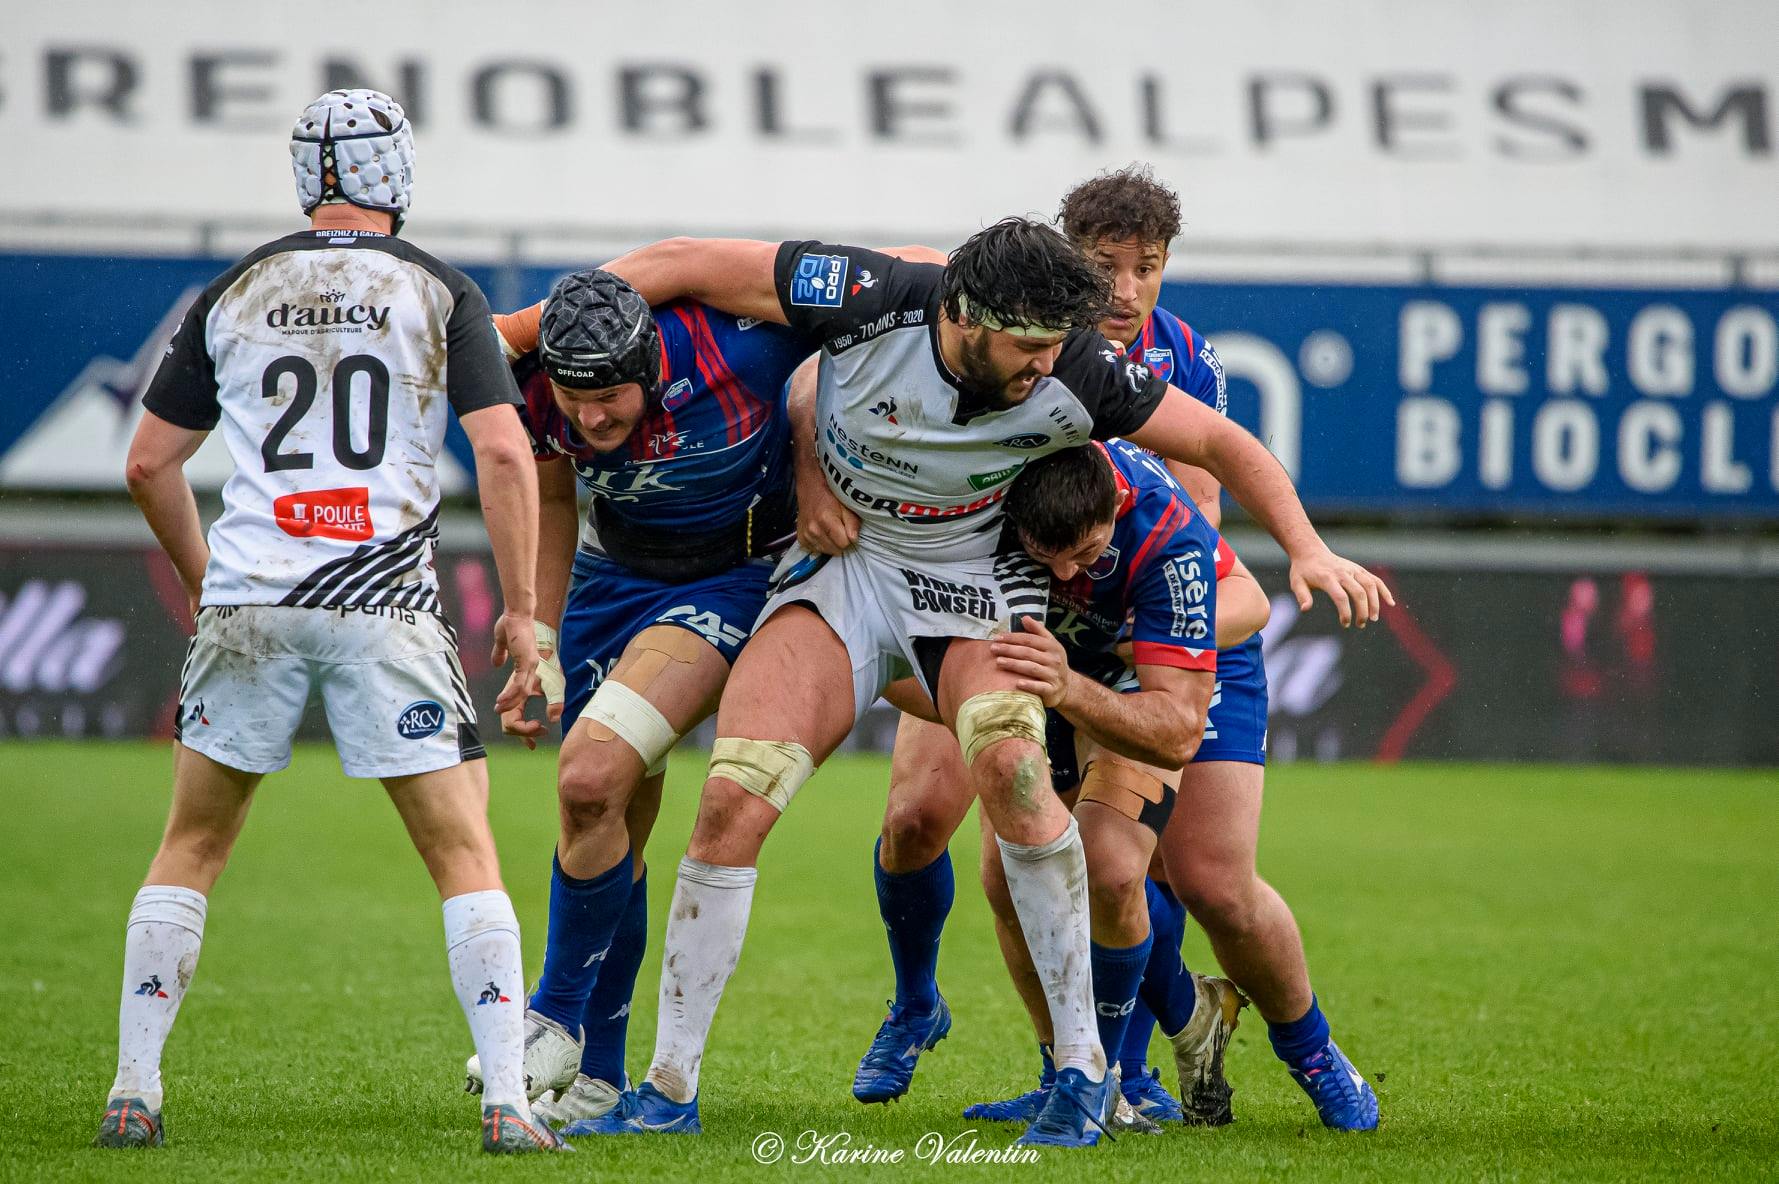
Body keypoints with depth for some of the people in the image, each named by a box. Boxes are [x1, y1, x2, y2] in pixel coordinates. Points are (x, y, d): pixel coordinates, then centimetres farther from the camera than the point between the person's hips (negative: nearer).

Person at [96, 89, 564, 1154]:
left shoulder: (234, 295, 11)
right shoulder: (441, 294, 4)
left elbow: (150, 462, 14)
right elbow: (504, 450, -6)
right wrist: (521, 611, 0)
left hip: (247, 602, 2)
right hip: (387, 606, -2)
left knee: (191, 848, 15)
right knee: (466, 854, 4)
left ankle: (134, 1094, 10)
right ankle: (508, 1101, -5)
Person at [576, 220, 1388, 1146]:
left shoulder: (1075, 376, -22)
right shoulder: (872, 302, -25)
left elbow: (1219, 442, -8)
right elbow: (680, 264, -16)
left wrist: (1306, 549, -19)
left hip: (972, 582, -1)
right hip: (841, 560, 1)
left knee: (1007, 764, -30)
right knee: (732, 800, -15)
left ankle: (1082, 1067, -17)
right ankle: (669, 1088, -2)